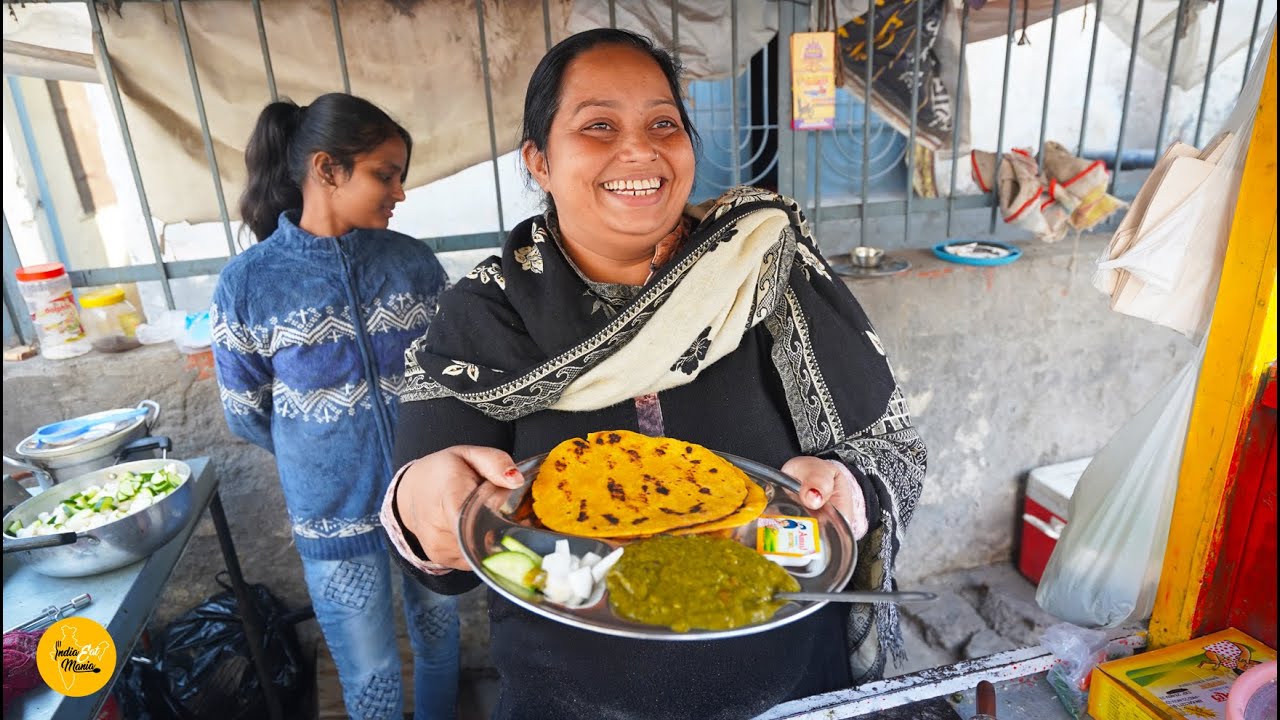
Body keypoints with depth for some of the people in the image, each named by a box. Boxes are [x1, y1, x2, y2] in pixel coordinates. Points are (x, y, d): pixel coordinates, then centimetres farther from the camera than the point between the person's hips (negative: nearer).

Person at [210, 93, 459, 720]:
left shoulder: (413, 261, -6)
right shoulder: (247, 282, -12)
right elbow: (247, 413, -1)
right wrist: (331, 454, 7)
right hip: (335, 514, -2)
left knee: (439, 628, 24)